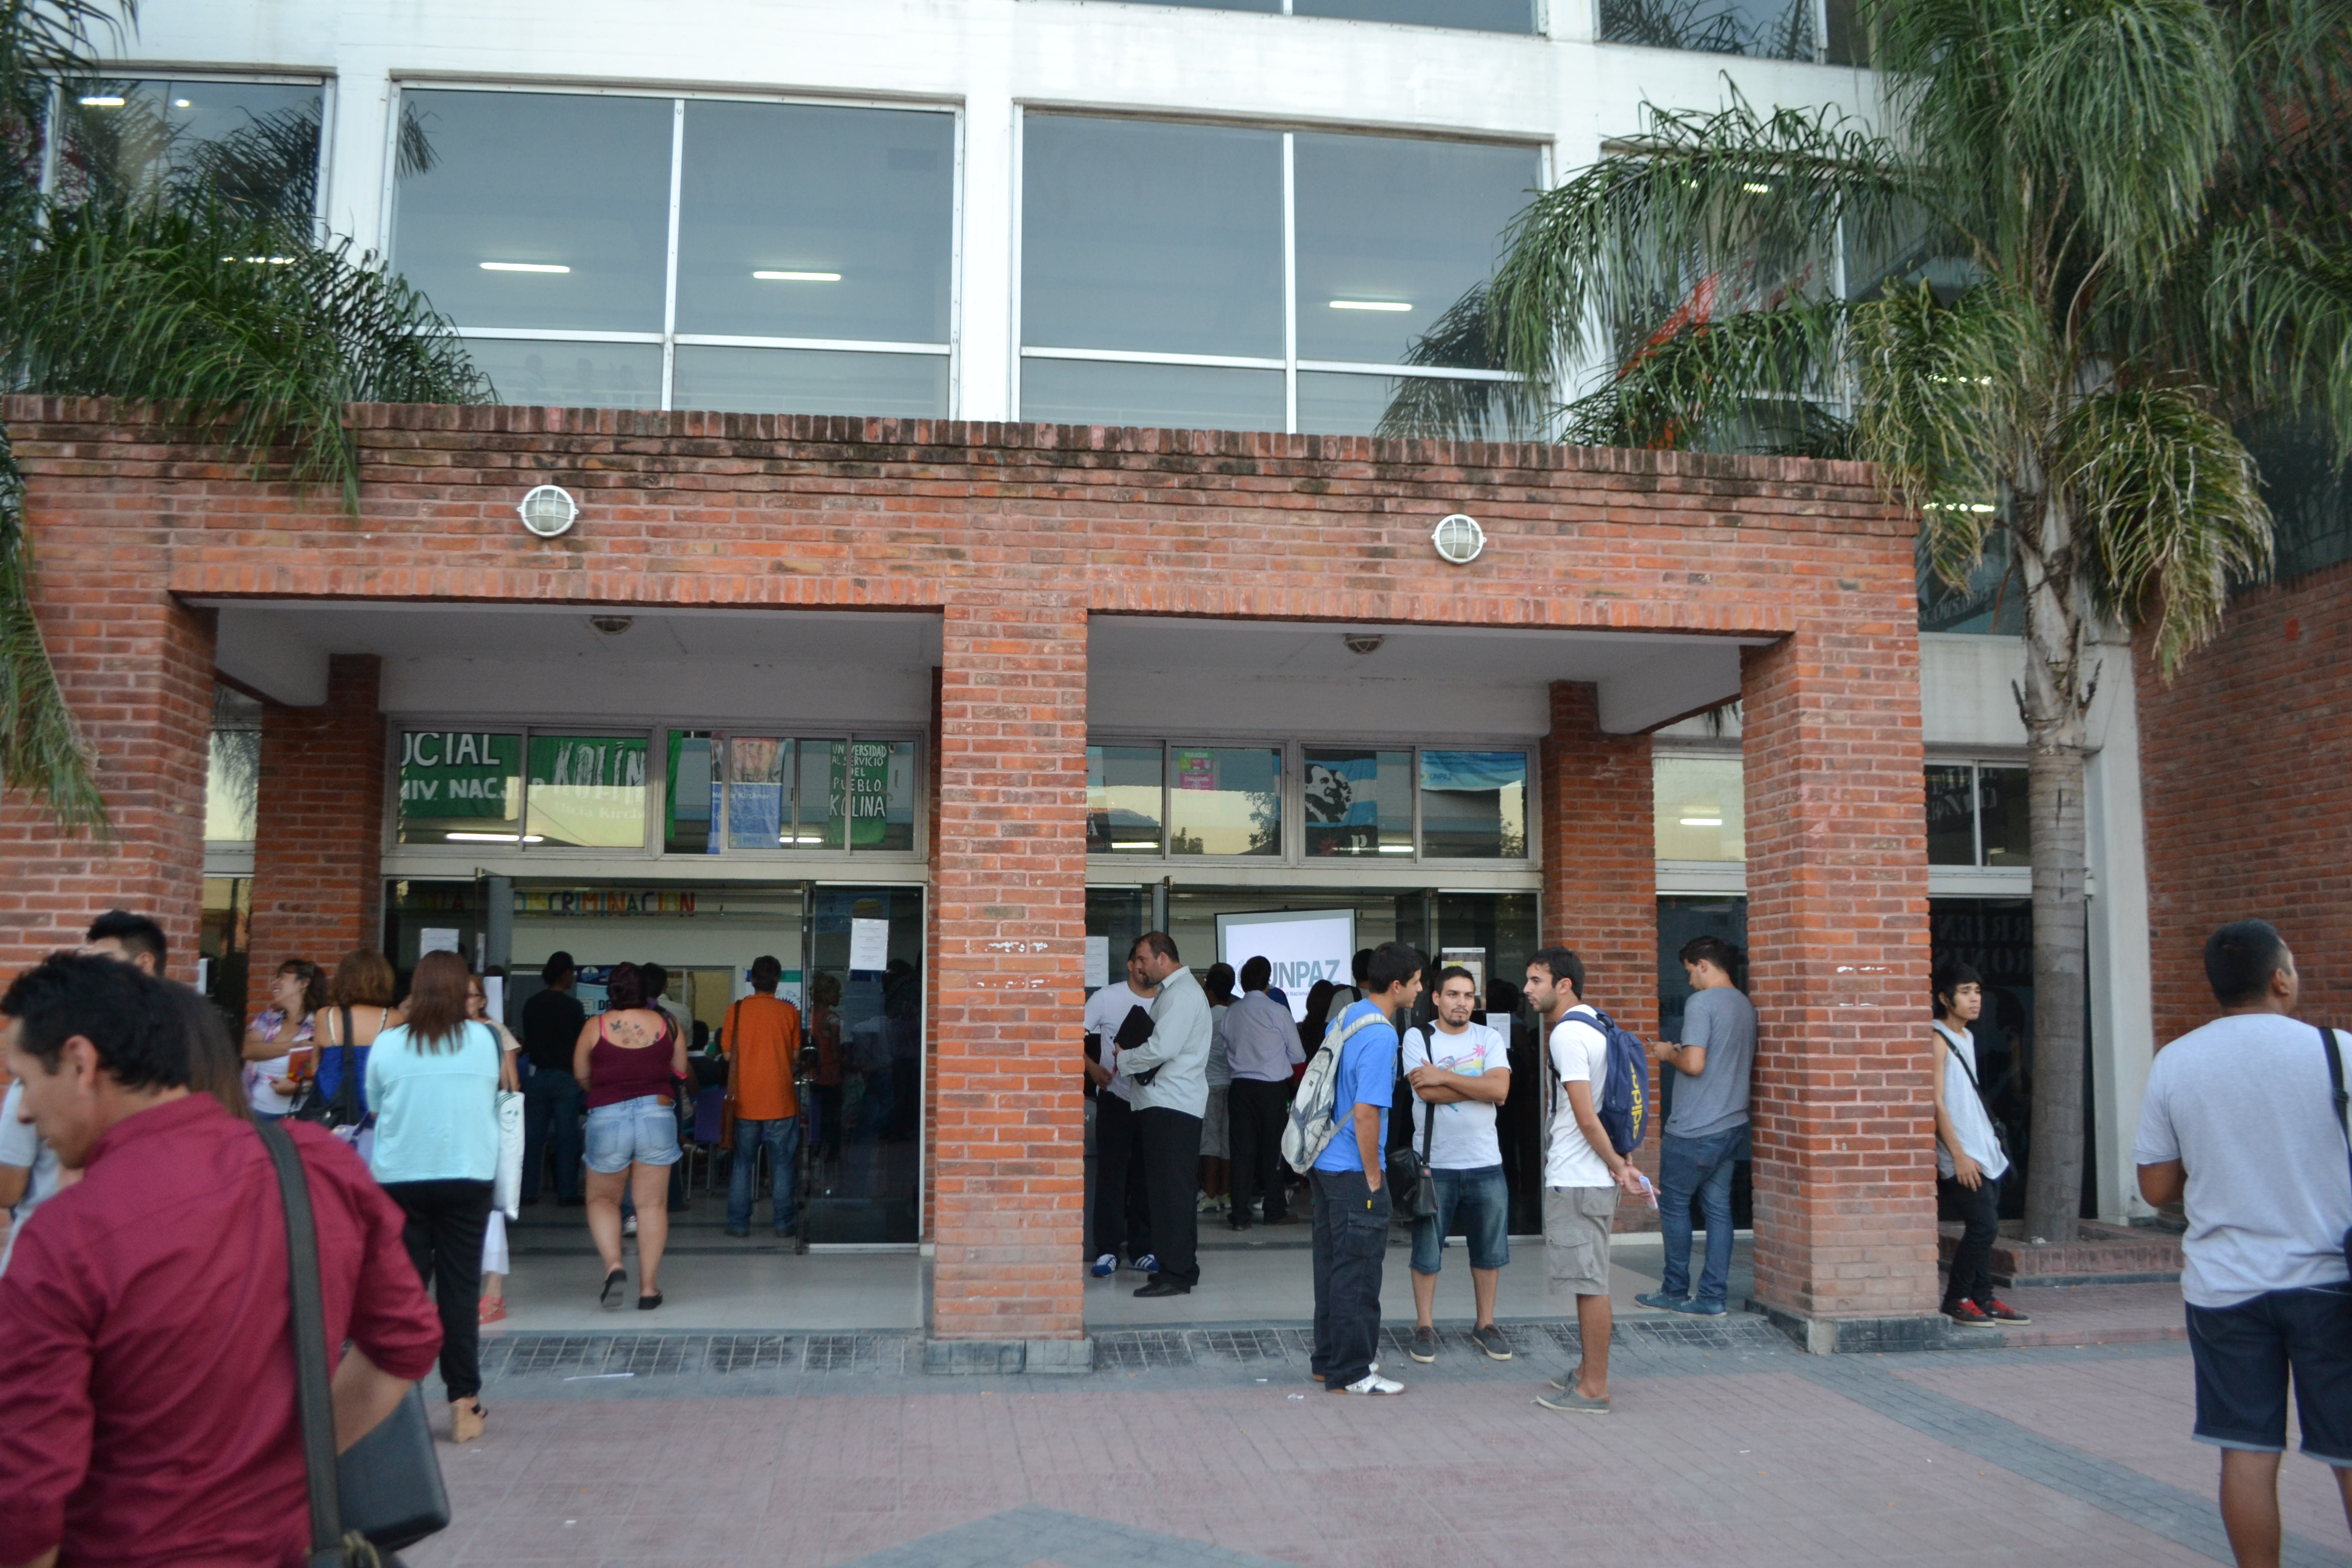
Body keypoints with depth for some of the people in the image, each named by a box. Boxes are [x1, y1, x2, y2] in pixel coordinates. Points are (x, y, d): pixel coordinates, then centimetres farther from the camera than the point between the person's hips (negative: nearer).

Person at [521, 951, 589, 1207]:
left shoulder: (531, 1005, 3)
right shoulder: (573, 1006, -12)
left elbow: (527, 1043, 12)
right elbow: (580, 1044, -6)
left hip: (536, 1075, 4)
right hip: (565, 1077, -4)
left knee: (533, 1135, 9)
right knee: (567, 1137, 1)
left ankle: (528, 1191, 12)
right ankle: (567, 1193, 4)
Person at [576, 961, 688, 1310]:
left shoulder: (595, 1026, -4)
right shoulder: (667, 1025, 0)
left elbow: (581, 1075, 6)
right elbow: (680, 1071, 9)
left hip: (607, 1117, -1)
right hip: (657, 1115, 1)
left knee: (602, 1198, 16)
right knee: (653, 1204, 6)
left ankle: (613, 1264, -6)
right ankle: (649, 1287, 7)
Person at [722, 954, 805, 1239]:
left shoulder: (737, 1010, -2)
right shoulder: (789, 1012, -3)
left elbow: (728, 1053, 2)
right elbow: (796, 1055, 2)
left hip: (745, 1100, 1)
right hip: (781, 1101, -1)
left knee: (743, 1162, 10)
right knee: (782, 1163, 7)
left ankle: (738, 1223, 10)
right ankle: (783, 1222, 8)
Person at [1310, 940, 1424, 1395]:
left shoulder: (1346, 1017, 8)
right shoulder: (1381, 1036, -20)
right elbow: (1365, 1113, -23)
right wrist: (1373, 1176, -13)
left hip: (1325, 1164, 9)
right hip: (1354, 1172, -9)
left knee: (1332, 1266, 16)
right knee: (1357, 1272, 0)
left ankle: (1330, 1359, 26)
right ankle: (1349, 1374, 8)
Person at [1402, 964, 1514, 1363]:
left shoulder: (1490, 1039, 4)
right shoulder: (1418, 1037, -3)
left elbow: (1500, 1089, -12)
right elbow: (1426, 1091, -17)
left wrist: (1444, 1076, -15)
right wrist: (1480, 1086, -12)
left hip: (1485, 1164, 3)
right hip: (1434, 1164, -3)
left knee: (1489, 1250, 11)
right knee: (1426, 1251, 5)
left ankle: (1485, 1324, 26)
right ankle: (1425, 1326, 19)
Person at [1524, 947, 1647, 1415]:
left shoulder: (1567, 1034, -17)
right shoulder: (1591, 1022, 14)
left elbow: (1586, 1117, -22)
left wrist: (1616, 1164, -13)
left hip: (1576, 1180, -10)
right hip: (1588, 1177, 10)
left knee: (1589, 1283, -3)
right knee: (1588, 1280, 17)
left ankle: (1594, 1389, 3)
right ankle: (1588, 1371, 27)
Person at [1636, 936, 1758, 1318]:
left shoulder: (1701, 1003, -15)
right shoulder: (1746, 1005, 11)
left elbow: (1694, 1064, -23)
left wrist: (1669, 1054, -3)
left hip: (1695, 1129, -8)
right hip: (1731, 1125, 8)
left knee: (1673, 1204, 5)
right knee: (1718, 1207, 9)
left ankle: (1676, 1292, 13)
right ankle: (1714, 1296, 10)